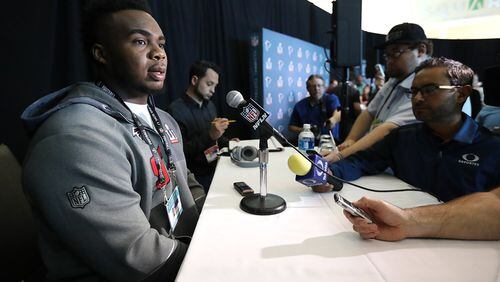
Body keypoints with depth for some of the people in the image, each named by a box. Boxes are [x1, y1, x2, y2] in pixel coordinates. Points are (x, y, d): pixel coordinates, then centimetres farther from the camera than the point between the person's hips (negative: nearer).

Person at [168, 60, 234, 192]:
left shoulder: (210, 106, 13)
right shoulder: (176, 111, -13)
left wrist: (228, 143, 6)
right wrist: (209, 135, -25)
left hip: (216, 169, 7)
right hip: (196, 179, -7)